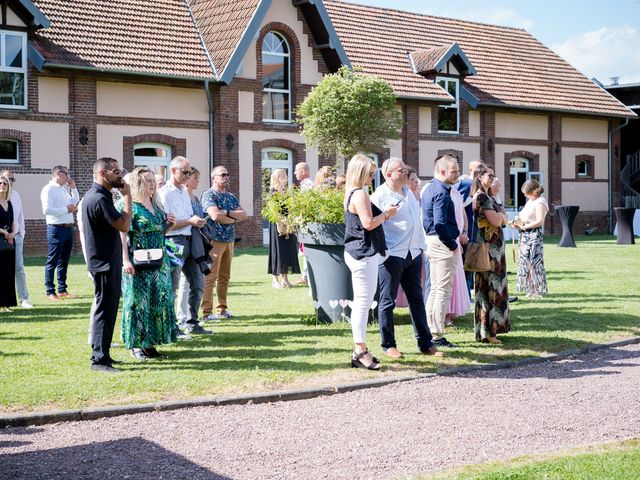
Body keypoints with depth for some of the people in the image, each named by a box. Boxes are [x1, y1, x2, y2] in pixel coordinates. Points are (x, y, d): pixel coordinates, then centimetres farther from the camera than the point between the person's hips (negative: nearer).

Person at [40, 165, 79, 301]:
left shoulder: (64, 189, 16)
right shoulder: (49, 189, -10)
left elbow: (75, 202, 28)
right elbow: (46, 209, -20)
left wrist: (73, 188, 15)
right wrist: (66, 209, -14)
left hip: (68, 228, 8)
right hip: (56, 229, -8)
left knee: (64, 261, 12)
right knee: (52, 261, -3)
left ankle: (62, 290, 19)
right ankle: (50, 291, 1)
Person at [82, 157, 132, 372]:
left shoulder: (93, 195, 14)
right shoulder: (99, 199, -20)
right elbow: (124, 225, -21)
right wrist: (127, 196, -16)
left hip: (106, 261, 11)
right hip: (105, 263, -11)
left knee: (106, 308, 16)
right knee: (105, 309, -6)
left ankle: (101, 354, 23)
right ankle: (99, 359, -2)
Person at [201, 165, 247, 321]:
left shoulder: (231, 197, 16)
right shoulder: (208, 195, -7)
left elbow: (244, 215, 4)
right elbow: (215, 216, -21)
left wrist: (226, 212, -12)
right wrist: (234, 218, -6)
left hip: (229, 240, 8)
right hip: (215, 240, -8)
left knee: (225, 277, 12)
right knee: (211, 276, -8)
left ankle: (222, 309, 19)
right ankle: (207, 312, -6)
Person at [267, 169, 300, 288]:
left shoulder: (286, 191, 14)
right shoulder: (273, 191, -7)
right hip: (278, 225, -7)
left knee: (288, 251, 6)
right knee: (278, 250, -4)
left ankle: (285, 278, 12)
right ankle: (275, 279, 2)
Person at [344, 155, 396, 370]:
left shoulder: (353, 193, 18)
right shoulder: (360, 194, -14)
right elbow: (368, 223, -21)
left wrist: (384, 213, 14)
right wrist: (386, 214, -7)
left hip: (360, 253, 11)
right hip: (363, 254, -11)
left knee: (362, 302, 13)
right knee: (362, 302, -8)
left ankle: (360, 349, 19)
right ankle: (360, 351, -6)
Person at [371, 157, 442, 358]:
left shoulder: (408, 192, 16)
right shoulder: (380, 196, -9)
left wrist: (420, 246, 20)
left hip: (413, 254, 8)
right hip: (392, 256, -8)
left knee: (417, 300, 12)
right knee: (388, 301, 2)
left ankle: (425, 343, 18)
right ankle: (388, 345, 11)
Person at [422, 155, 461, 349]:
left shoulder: (430, 189, 15)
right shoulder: (441, 192, -16)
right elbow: (440, 223, -25)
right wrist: (452, 245, -14)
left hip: (432, 242, 10)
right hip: (443, 245, -10)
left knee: (435, 289, 14)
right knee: (443, 291, -6)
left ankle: (430, 333, 19)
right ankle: (438, 337, -4)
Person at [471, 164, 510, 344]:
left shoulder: (488, 196, 17)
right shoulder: (482, 197, -14)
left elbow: (502, 220, 18)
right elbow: (496, 220, -20)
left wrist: (500, 216, -3)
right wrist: (501, 214, 0)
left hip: (494, 245, 10)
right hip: (488, 246, -10)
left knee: (494, 286, 13)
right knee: (489, 287, -7)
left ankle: (492, 326, 19)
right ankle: (486, 332, -3)